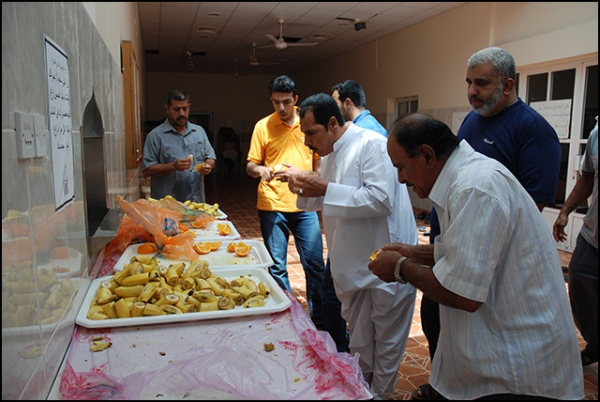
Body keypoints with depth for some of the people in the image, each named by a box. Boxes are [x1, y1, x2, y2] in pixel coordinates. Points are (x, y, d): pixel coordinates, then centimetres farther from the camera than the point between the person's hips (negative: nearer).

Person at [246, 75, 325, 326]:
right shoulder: (263, 126, 0)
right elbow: (250, 166, 3)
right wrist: (260, 169, -19)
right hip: (272, 205, 0)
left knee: (314, 262, 4)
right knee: (277, 265, 6)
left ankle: (318, 315, 21)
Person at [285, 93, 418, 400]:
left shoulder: (372, 145, -17)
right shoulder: (329, 156, 10)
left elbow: (381, 199, -27)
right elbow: (326, 205, 19)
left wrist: (326, 190, -24)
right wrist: (306, 192, -2)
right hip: (353, 265, 8)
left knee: (387, 341, 10)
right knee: (358, 338, 21)